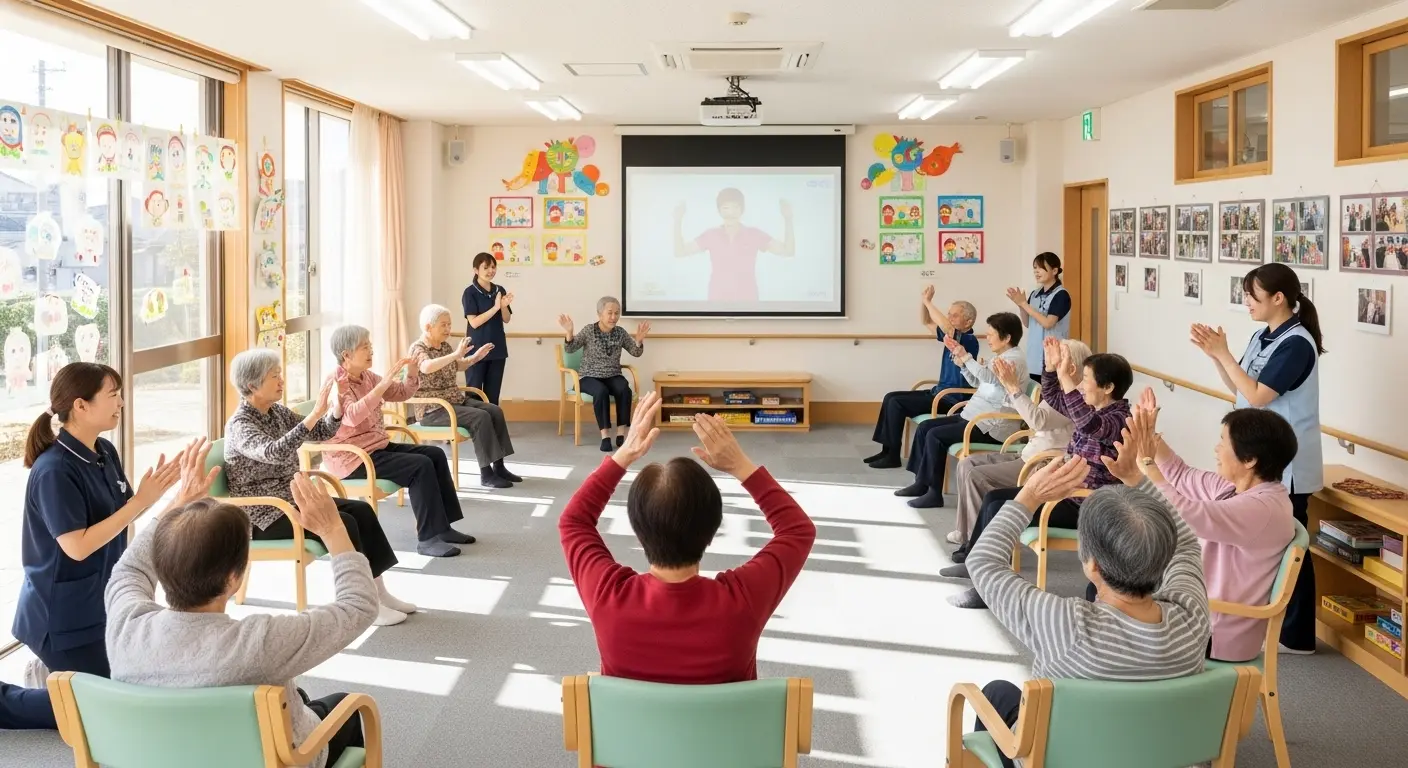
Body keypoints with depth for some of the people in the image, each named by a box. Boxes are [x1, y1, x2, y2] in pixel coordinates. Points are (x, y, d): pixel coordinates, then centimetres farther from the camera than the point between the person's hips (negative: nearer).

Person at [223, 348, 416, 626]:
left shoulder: (277, 411, 7)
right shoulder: (239, 425, -18)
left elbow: (321, 433, 11)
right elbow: (274, 453, -37)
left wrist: (336, 408, -11)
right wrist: (315, 413, -41)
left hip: (294, 498, 8)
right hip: (264, 514, -8)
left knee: (361, 510, -7)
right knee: (343, 523, -23)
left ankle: (378, 592, -1)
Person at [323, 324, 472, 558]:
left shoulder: (366, 377, 10)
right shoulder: (336, 383, -15)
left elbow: (401, 394, 17)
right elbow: (352, 416, -34)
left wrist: (412, 372, -4)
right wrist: (383, 383, -38)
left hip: (377, 446, 9)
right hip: (350, 457, -9)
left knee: (435, 455, 0)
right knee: (421, 466, -23)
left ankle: (442, 526, 3)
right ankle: (427, 538, -20)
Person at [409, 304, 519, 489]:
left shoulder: (445, 346, 11)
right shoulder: (418, 348, -13)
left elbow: (456, 366, 32)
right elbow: (427, 367, -37)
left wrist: (475, 357, 15)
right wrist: (456, 354, -44)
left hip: (456, 400, 9)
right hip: (433, 409, -9)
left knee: (495, 411, -7)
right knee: (481, 417, -26)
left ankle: (498, 466, -3)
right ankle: (486, 474, -22)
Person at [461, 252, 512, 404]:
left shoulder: (500, 291, 6)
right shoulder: (470, 293, -9)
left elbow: (507, 319, 7)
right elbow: (474, 322, -16)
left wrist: (504, 306, -13)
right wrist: (495, 307, -22)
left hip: (497, 349, 5)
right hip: (477, 350, -5)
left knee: (493, 395, 9)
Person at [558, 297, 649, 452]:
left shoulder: (620, 332, 5)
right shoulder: (588, 331, -4)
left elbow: (636, 352, 7)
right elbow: (569, 349, -9)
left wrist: (639, 340, -14)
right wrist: (569, 334, -28)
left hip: (613, 376, 3)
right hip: (590, 377, -3)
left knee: (624, 390, -30)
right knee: (601, 392, -36)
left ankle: (621, 434, -24)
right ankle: (605, 436, -30)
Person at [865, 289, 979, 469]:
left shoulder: (970, 340, -17)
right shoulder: (952, 334, 10)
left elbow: (945, 326, -33)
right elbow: (926, 322, 17)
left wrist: (928, 301, -24)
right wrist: (923, 300, -1)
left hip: (952, 401, -10)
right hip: (939, 393, 10)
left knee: (896, 403, -18)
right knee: (890, 397, 5)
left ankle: (894, 456, -12)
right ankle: (886, 450, 5)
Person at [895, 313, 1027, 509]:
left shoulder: (1015, 359, -15)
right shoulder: (1001, 357, 17)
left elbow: (988, 377, -32)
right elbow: (976, 382, 23)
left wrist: (966, 357, -24)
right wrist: (960, 358, 11)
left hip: (992, 426, -11)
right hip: (976, 416, 11)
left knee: (935, 435, -20)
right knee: (924, 427, 6)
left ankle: (934, 493, -14)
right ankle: (921, 482, 11)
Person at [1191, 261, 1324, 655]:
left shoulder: (1297, 344, -19)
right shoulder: (1263, 338, 8)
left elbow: (1256, 395, -23)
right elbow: (1239, 388, 10)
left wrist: (1223, 353, -18)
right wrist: (1214, 354, -2)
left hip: (1286, 465, -9)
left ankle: (1296, 635, 10)